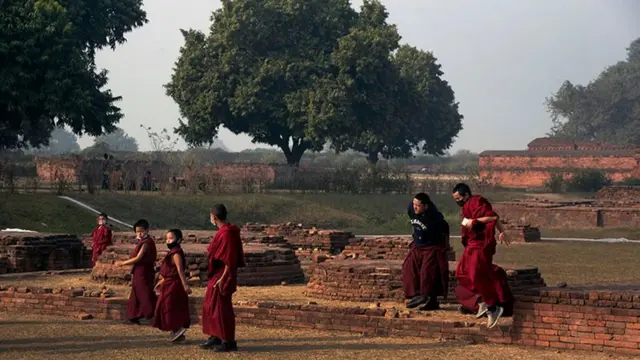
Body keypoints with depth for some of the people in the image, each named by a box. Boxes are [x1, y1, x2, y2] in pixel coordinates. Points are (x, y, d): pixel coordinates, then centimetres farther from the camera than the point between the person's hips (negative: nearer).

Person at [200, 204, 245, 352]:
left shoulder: (227, 233, -21)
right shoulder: (223, 231, 10)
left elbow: (230, 259, -23)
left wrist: (222, 278, -24)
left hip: (222, 275, -10)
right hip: (217, 274, 10)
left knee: (222, 307, -4)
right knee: (211, 306, 16)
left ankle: (229, 341, 2)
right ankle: (216, 338, 24)